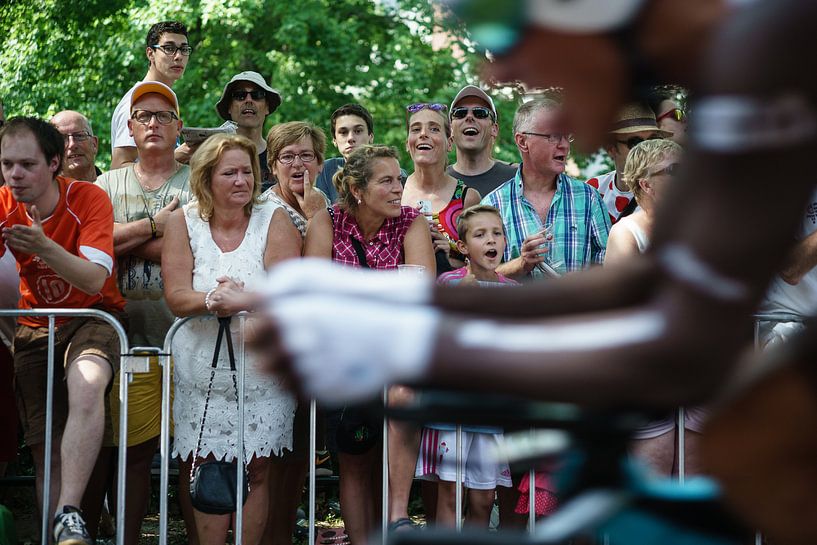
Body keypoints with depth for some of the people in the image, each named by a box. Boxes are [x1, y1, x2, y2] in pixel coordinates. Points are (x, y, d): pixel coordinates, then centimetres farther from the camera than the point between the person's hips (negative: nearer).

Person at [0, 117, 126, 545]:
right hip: (36, 326, 4)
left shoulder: (89, 199, -16)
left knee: (86, 386, -35)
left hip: (93, 317, -4)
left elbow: (95, 281, -27)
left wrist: (45, 248, -44)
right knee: (45, 446, -5)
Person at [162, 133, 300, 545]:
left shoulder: (274, 221, -2)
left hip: (263, 368, -1)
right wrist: (211, 299, -27)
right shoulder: (183, 222, 2)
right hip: (202, 368, 1)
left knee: (257, 470, 0)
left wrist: (241, 300, -27)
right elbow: (175, 297, -7)